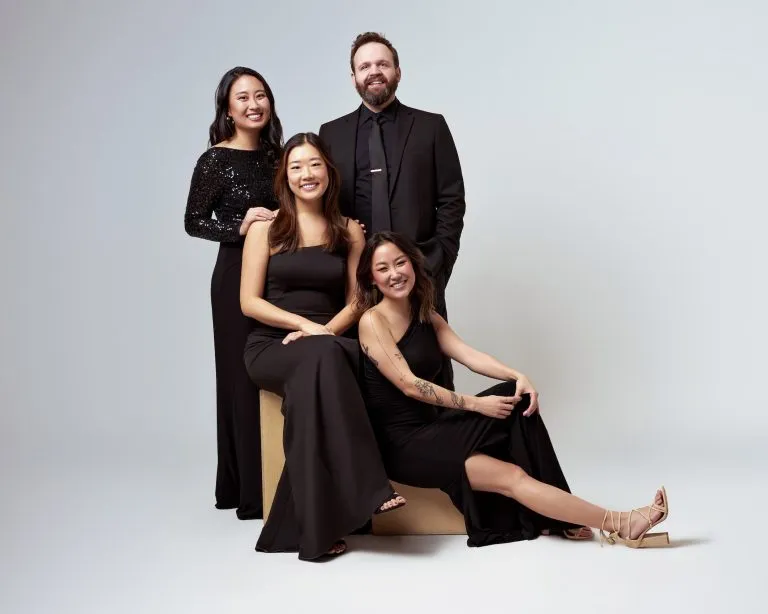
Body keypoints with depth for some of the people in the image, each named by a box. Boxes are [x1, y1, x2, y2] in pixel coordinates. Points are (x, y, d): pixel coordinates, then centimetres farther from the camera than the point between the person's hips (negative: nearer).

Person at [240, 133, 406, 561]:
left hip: (326, 346, 2)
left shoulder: (349, 231, 11)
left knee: (312, 381, -37)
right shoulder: (266, 229, 5)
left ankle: (316, 526, -31)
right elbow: (249, 301, -1)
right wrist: (304, 324, -15)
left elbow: (356, 301, 9)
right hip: (271, 346, -1)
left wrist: (326, 331, -11)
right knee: (322, 360, -37)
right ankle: (366, 491, -37)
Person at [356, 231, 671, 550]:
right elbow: (409, 384, -17)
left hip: (429, 427, 7)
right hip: (401, 444, -7)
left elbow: (468, 355, 1)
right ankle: (618, 524, -12)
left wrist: (518, 377, -17)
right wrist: (477, 404, -17)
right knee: (510, 475, -18)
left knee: (518, 399, -10)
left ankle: (557, 518, -10)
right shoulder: (373, 321, -10)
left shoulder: (426, 317, 13)